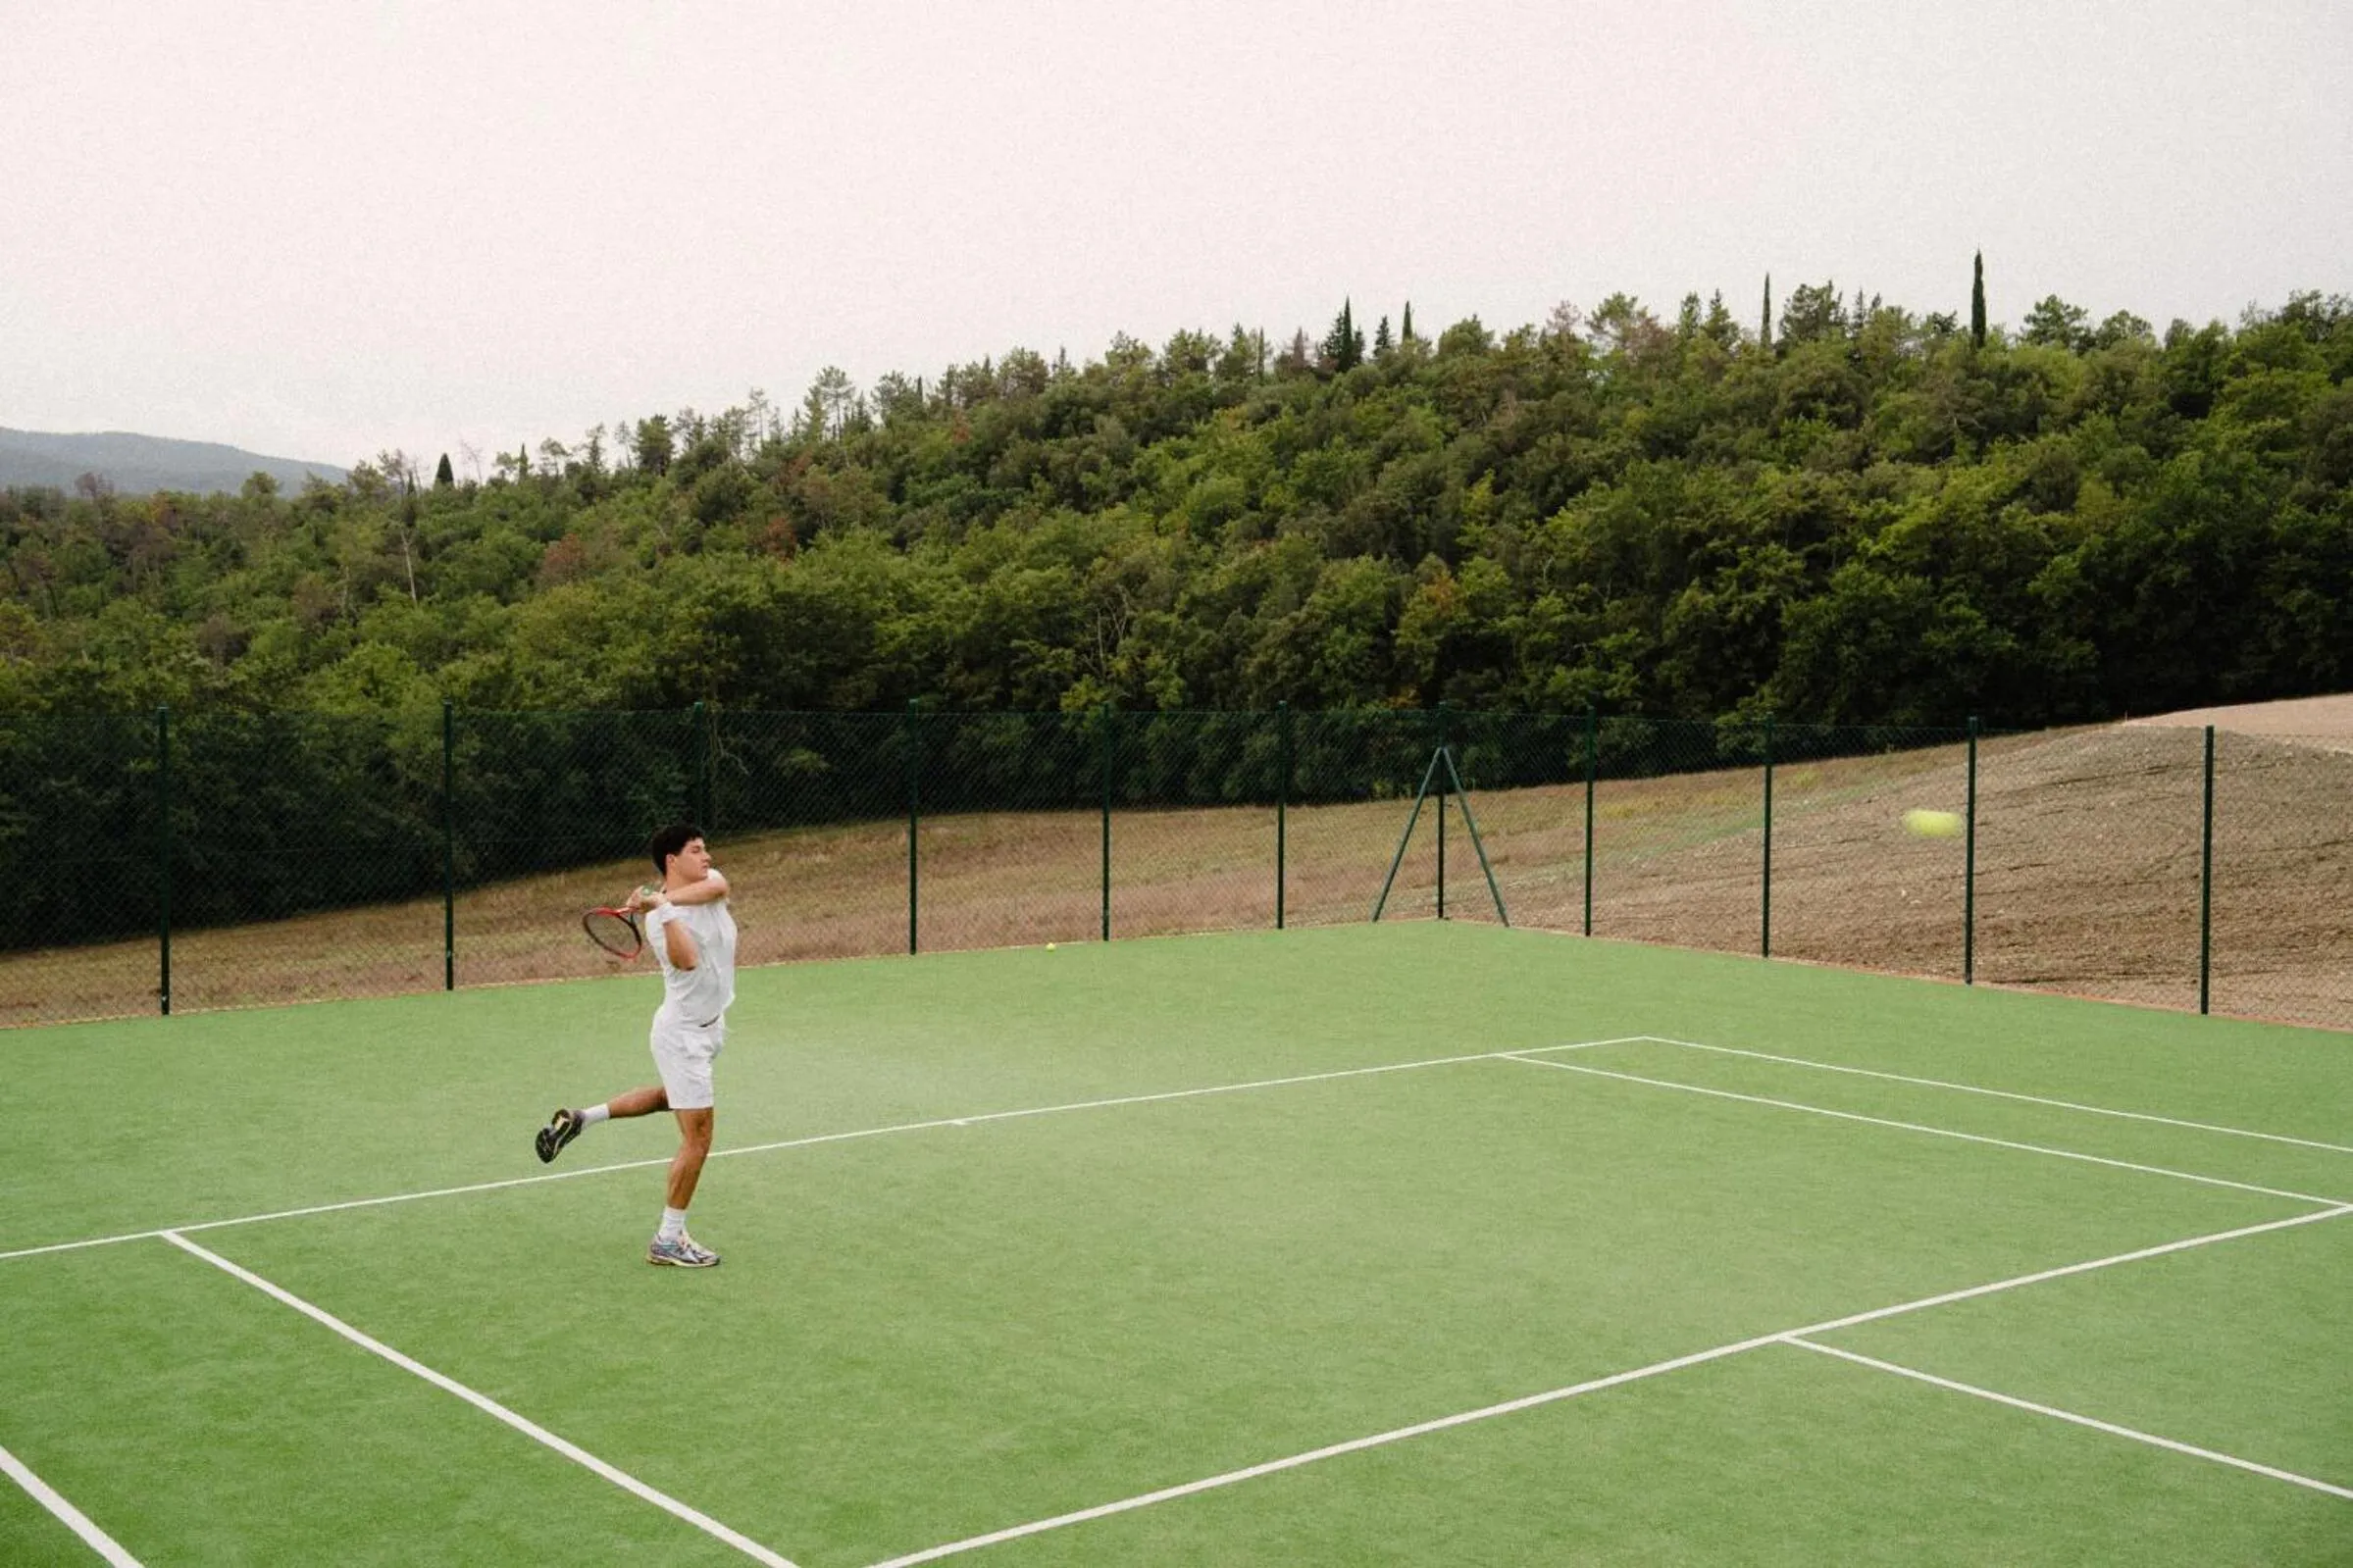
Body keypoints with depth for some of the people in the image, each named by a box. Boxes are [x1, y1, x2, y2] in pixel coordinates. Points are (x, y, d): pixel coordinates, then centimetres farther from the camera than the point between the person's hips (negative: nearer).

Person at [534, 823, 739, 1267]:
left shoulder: (709, 881, -1)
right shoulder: (657, 918, -22)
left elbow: (718, 887, -26)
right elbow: (688, 960, -39)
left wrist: (670, 896, -32)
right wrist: (662, 908, -42)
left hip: (708, 1027, 9)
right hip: (683, 1034, -9)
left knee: (673, 1096, 32)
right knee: (697, 1137, -5)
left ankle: (578, 1118, 39)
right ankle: (668, 1240, 5)